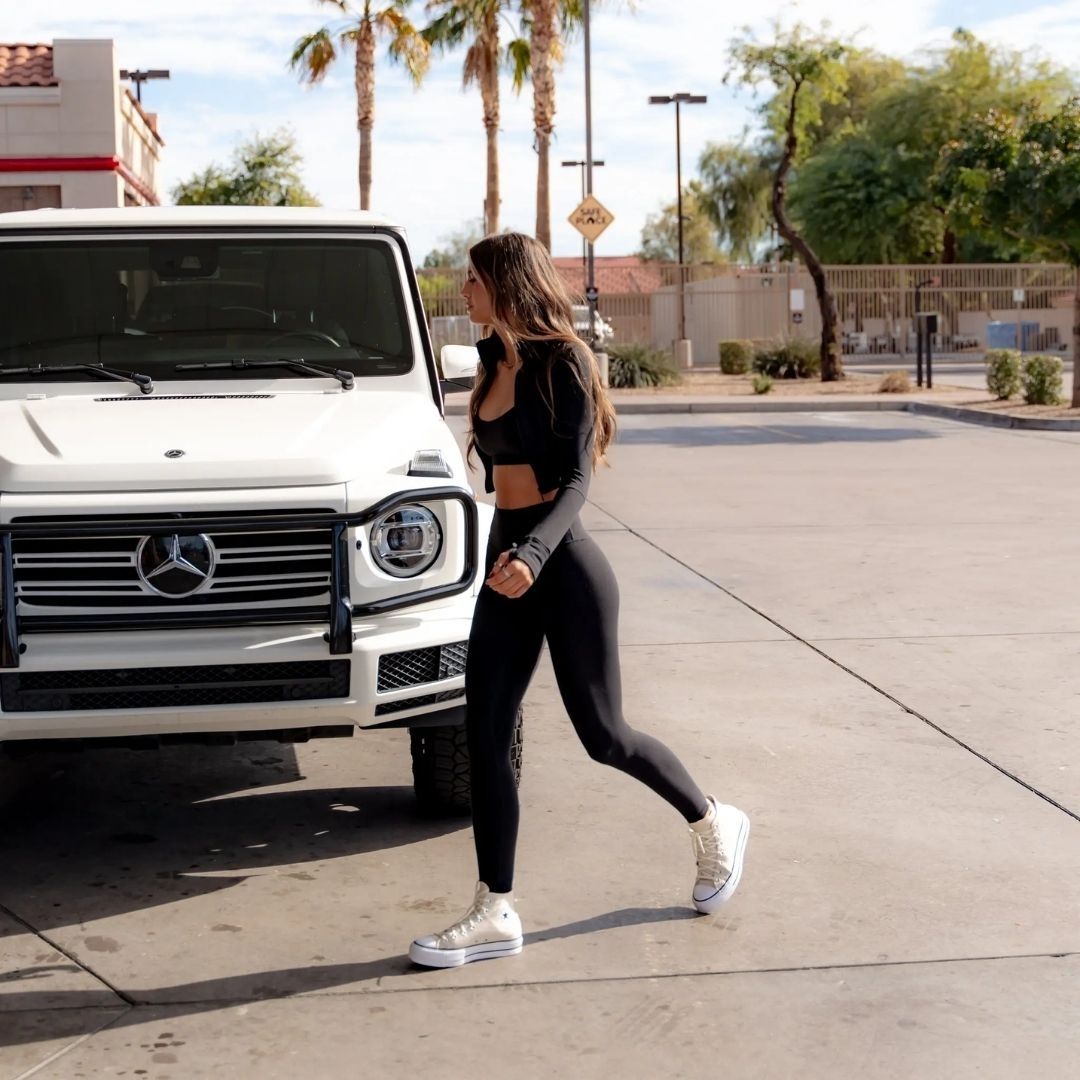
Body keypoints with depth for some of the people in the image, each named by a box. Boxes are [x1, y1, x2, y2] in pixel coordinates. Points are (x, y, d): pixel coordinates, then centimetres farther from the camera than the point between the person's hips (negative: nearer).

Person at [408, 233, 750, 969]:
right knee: (485, 737, 2)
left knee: (602, 735, 3)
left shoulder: (563, 362, -12)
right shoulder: (495, 362, 10)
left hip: (563, 565, -7)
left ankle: (715, 825, 29)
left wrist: (534, 554, -34)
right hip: (507, 566, 7)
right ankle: (495, 914, 8)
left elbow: (577, 478, -18)